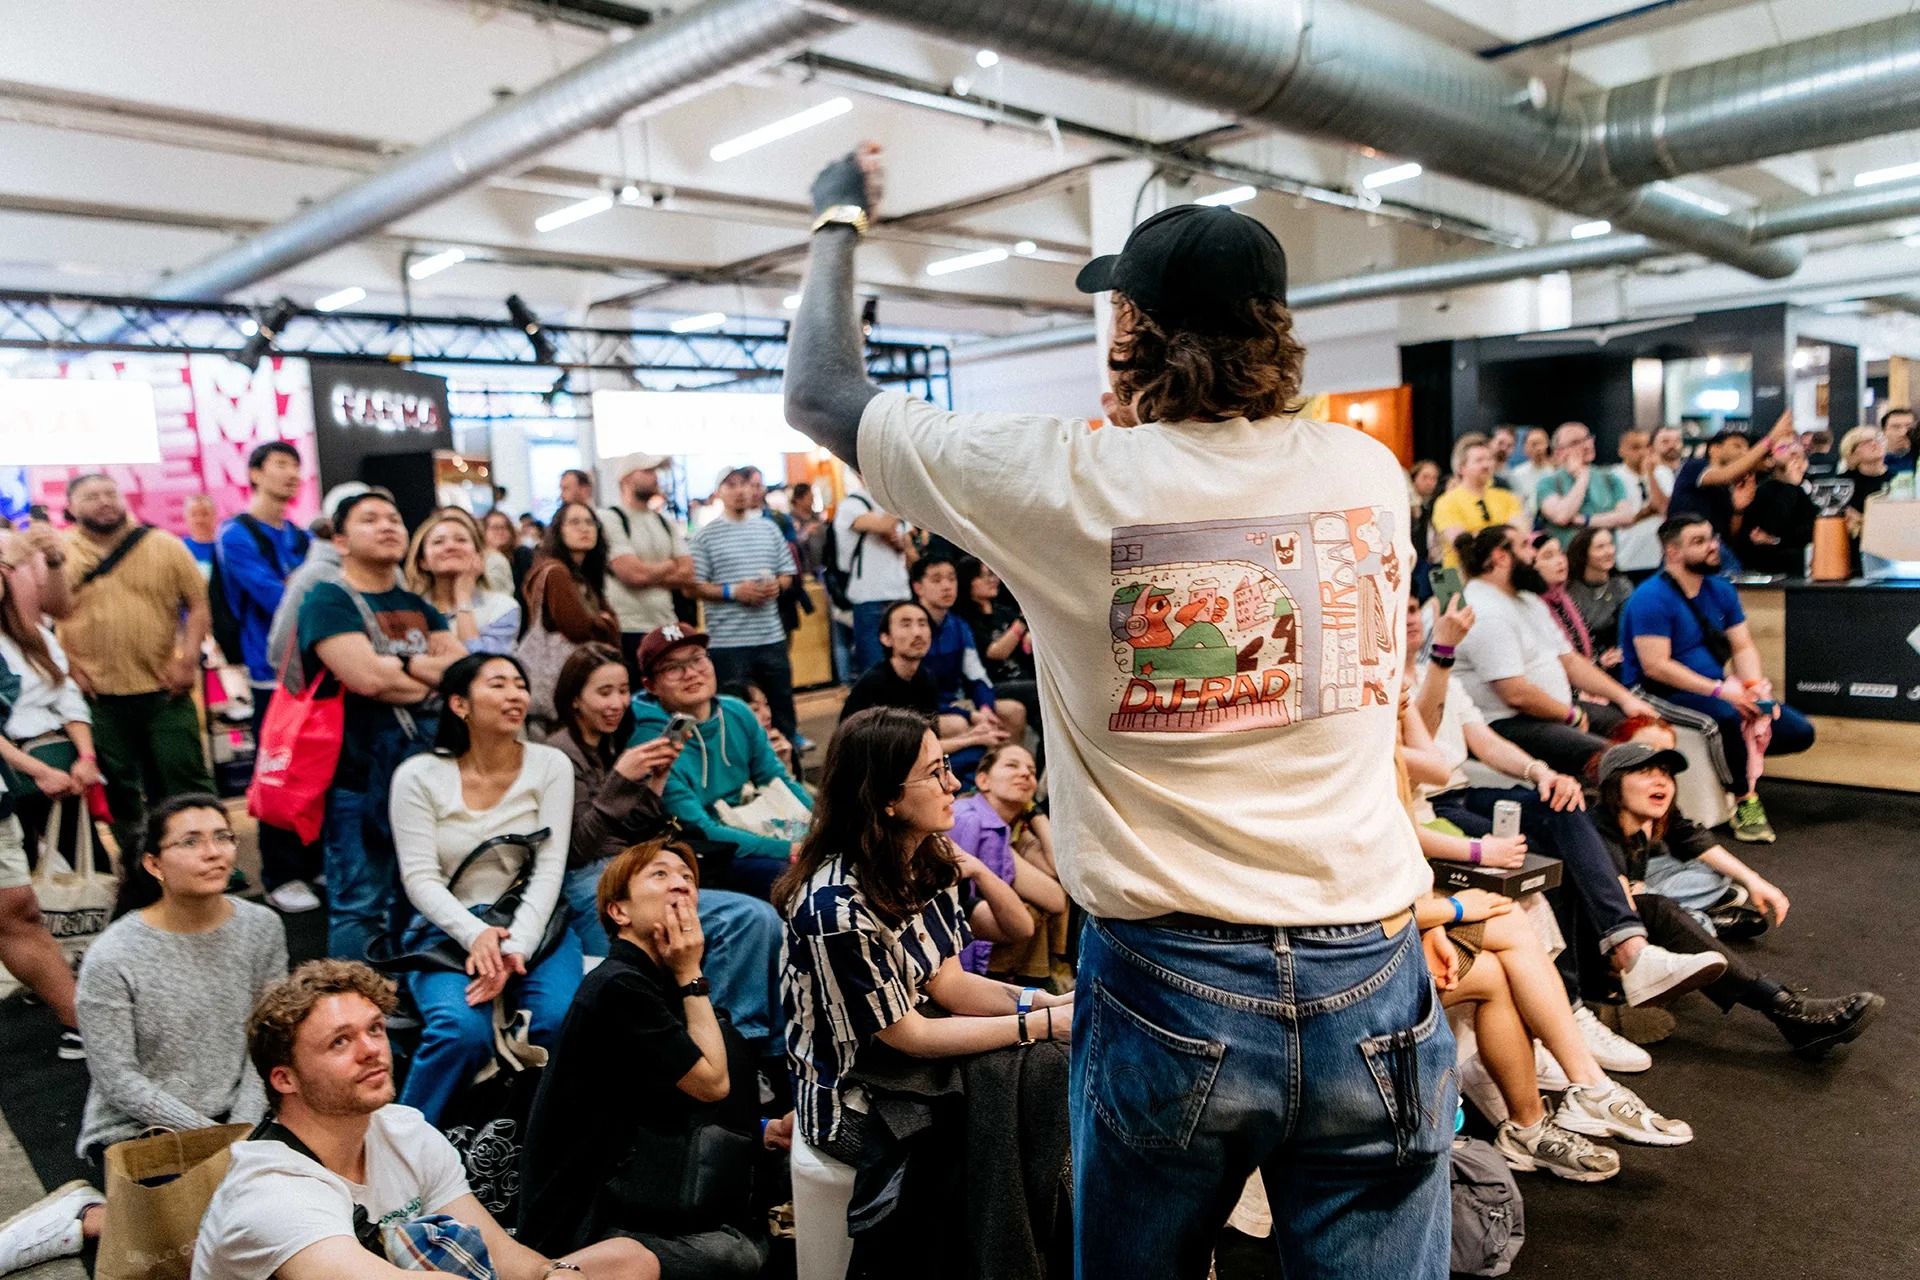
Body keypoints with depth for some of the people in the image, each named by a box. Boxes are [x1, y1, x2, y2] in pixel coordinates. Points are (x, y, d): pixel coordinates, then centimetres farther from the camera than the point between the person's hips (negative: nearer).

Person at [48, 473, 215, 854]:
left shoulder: (165, 545, 2)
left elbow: (198, 604, 3)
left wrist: (188, 658, -7)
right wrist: (68, 664, -2)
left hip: (164, 690, -1)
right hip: (99, 695, 1)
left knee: (185, 780, 1)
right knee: (119, 788, 10)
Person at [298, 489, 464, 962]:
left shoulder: (418, 605, 15)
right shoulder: (328, 600, -6)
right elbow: (367, 678, -20)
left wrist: (405, 665, -11)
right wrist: (435, 676, -4)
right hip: (359, 775, -6)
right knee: (361, 907, 0)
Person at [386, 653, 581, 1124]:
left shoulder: (551, 766, 0)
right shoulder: (419, 776, -3)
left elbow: (549, 869, -7)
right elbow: (420, 877, -9)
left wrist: (516, 947, -22)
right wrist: (474, 935, -26)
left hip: (532, 926, 1)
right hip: (448, 930, -1)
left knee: (564, 1022, -27)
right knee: (464, 1029, -30)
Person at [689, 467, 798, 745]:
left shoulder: (769, 529, 9)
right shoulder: (706, 536, -3)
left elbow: (787, 574, 14)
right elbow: (694, 586, -6)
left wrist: (777, 586, -7)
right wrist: (733, 592, -17)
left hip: (771, 636, 4)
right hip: (728, 641, -4)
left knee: (781, 699, 14)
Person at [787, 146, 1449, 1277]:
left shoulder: (1068, 481, -11)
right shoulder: (1372, 473, -1)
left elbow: (821, 392, 2)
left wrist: (840, 219, 19)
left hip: (1167, 986, -2)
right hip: (1369, 980, 3)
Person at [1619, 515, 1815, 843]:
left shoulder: (1720, 590, 9)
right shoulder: (1652, 598, -16)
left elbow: (1743, 647, 8)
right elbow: (1656, 666, -23)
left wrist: (1757, 687, -13)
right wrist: (1719, 689, -27)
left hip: (1716, 690, 8)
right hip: (1660, 693, -8)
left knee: (1800, 732, -2)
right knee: (1727, 716, -37)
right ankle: (1745, 800, -18)